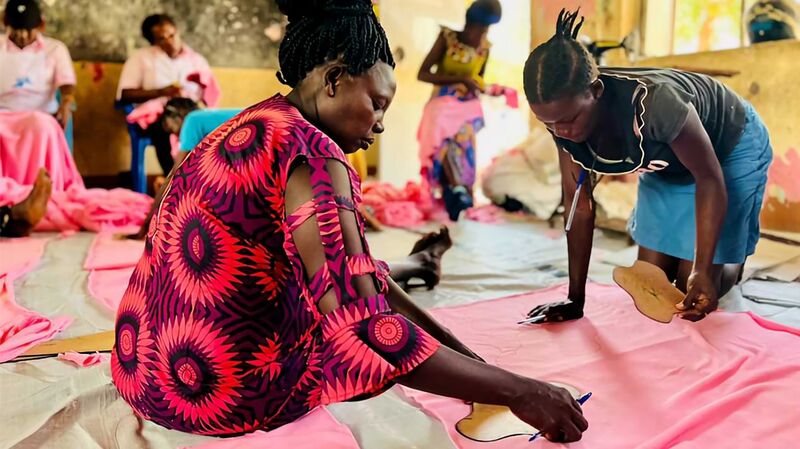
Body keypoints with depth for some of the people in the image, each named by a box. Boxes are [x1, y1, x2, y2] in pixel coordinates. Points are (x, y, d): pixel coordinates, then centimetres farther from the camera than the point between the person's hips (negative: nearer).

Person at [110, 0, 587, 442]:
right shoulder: (311, 154, -21)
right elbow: (367, 335, -28)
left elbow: (350, 271, 10)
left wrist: (459, 348, 10)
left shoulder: (257, 127, 8)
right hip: (229, 392, -8)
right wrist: (517, 391, -17)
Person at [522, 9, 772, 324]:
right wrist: (576, 299, -14)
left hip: (731, 147, -5)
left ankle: (735, 257, 27)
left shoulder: (652, 102, -43)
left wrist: (702, 272, -32)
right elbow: (579, 205, -17)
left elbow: (710, 179, -28)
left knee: (692, 292, -4)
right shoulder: (563, 118, -25)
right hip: (666, 165, 5)